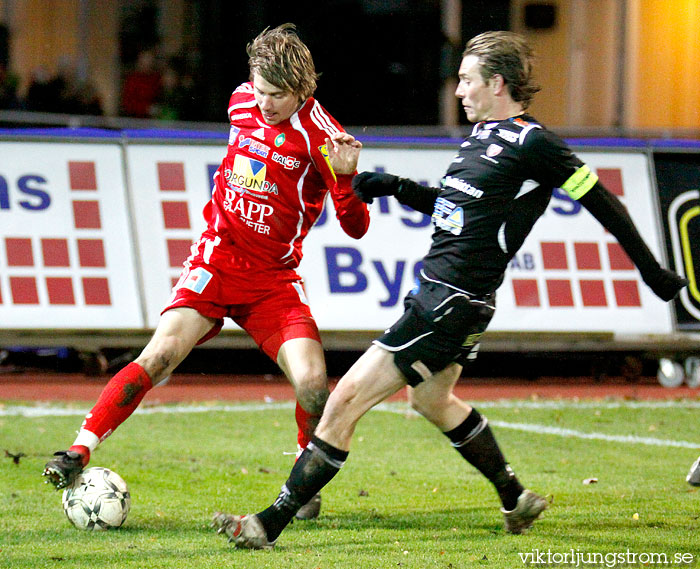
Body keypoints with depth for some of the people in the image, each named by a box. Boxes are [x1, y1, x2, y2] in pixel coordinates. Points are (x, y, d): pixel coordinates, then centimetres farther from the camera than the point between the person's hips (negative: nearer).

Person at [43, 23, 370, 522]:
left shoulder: (320, 135, -11)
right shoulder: (243, 103, 2)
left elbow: (356, 227, -11)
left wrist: (346, 177, -29)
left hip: (275, 280, -2)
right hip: (217, 261, 2)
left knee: (313, 382, -17)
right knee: (160, 356, -18)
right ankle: (80, 452, -17)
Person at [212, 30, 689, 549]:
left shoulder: (531, 143, -15)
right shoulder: (483, 134, 12)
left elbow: (601, 202, -10)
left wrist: (653, 272, -4)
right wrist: (395, 187, 10)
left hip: (453, 302, -11)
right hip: (437, 292, 11)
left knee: (347, 399, -12)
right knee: (431, 400, 32)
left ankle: (270, 524, -9)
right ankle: (516, 500, 44)